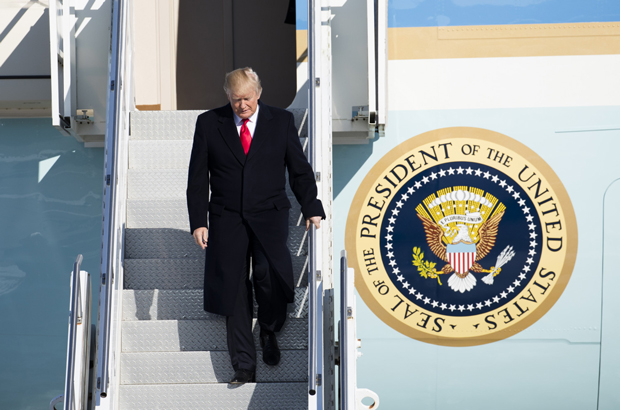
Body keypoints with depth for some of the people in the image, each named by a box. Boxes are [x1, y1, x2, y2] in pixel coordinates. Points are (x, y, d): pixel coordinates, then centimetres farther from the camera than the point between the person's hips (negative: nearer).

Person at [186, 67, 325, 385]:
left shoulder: (281, 121, 5)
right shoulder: (208, 123, 4)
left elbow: (300, 170, 8)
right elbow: (198, 177, 5)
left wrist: (312, 210, -2)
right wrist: (198, 222, -2)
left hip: (270, 216, -1)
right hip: (226, 219, 1)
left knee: (269, 275, -21)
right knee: (234, 290, 1)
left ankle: (269, 332, 11)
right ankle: (244, 366, 14)